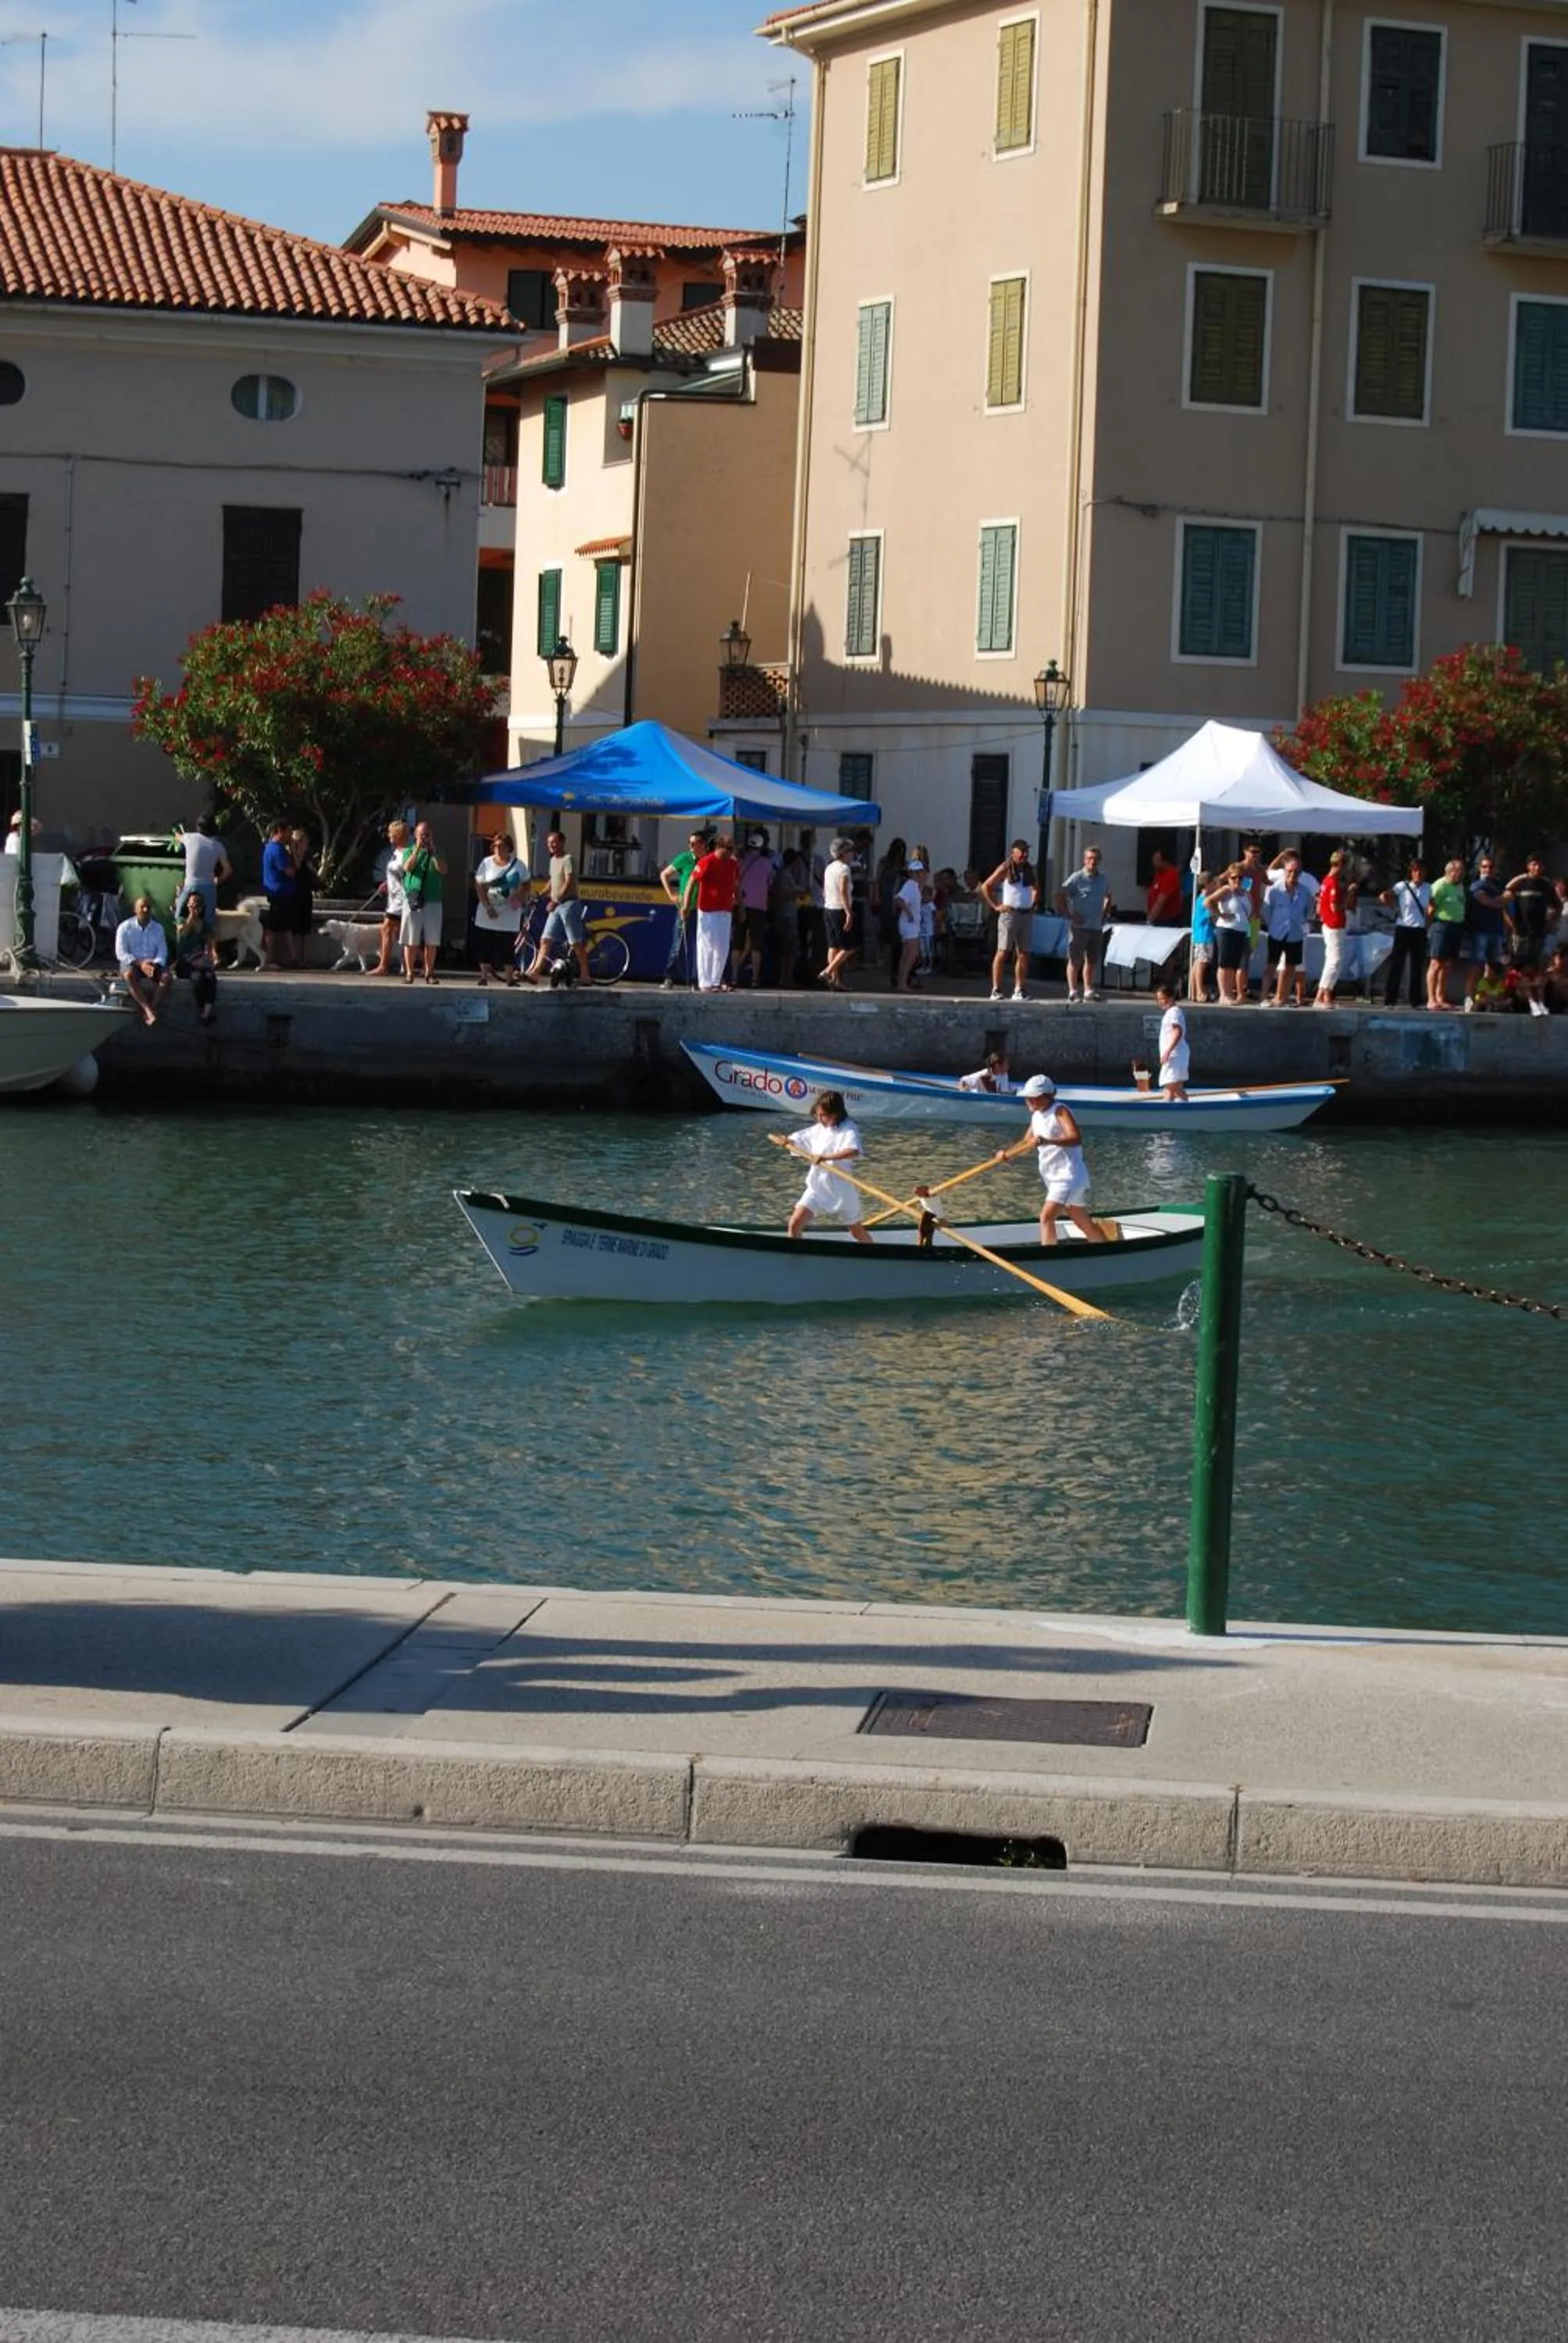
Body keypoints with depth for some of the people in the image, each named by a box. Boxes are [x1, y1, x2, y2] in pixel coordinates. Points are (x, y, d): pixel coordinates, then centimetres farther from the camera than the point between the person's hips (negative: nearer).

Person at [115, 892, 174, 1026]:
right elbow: (121, 953, -7)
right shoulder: (125, 927, 0)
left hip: (153, 963, 3)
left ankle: (153, 1009, -37)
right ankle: (149, 1011, -47)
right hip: (132, 963, -3)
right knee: (130, 975, -38)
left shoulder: (158, 928, 10)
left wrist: (155, 964, -19)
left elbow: (162, 952, 3)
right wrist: (140, 963, -21)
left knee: (167, 977, -28)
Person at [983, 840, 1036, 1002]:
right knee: (1003, 952, -8)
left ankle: (1018, 990, 9)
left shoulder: (1029, 869, 13)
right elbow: (985, 887, -3)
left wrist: (1033, 904, 14)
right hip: (1010, 914, -6)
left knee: (1023, 954, 4)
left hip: (1027, 915, 6)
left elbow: (1035, 889, 30)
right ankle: (996, 989, -8)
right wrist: (995, 906, -7)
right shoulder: (1005, 869, -3)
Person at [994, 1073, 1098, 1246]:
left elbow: (1076, 1138, -29)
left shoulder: (1060, 1112, -15)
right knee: (1084, 1224, 18)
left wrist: (1047, 1141, -42)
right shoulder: (1036, 1117, 11)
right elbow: (1026, 1143, 19)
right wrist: (1007, 1153, 1)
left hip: (1069, 1175, -9)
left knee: (1046, 1217, -21)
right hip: (1055, 1178, 9)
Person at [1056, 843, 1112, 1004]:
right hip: (1079, 926, -6)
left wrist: (1105, 914, 16)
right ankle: (1073, 991, 0)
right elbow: (1060, 895, -12)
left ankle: (1089, 991, 17)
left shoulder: (1102, 880, 11)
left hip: (1097, 927, 6)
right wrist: (1069, 915, -13)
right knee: (1075, 960, -3)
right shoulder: (1077, 878, -8)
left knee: (1092, 961, 9)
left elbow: (1108, 897, 29)